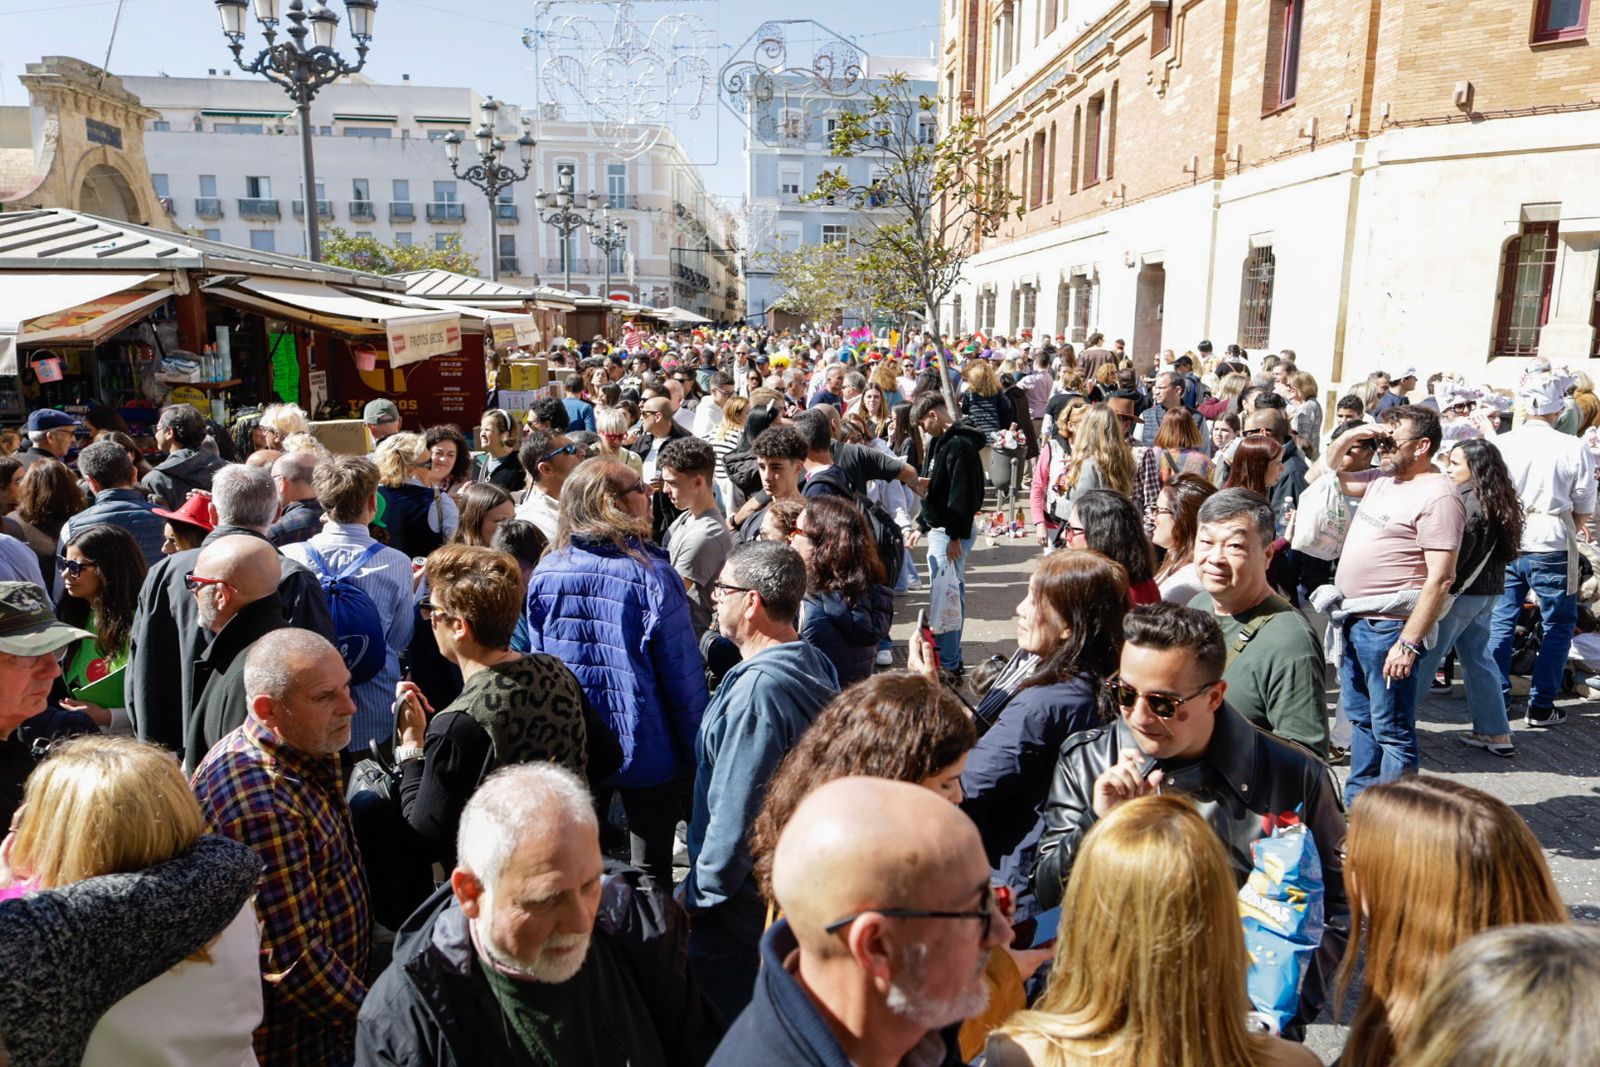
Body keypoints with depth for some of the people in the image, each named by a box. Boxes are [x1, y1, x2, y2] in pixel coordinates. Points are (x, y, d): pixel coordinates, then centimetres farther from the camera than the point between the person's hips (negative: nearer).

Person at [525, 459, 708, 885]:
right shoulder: (652, 574, -18)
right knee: (650, 874, 12)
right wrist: (697, 754, -4)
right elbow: (683, 675, -16)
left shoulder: (545, 572, -5)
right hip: (646, 751, -4)